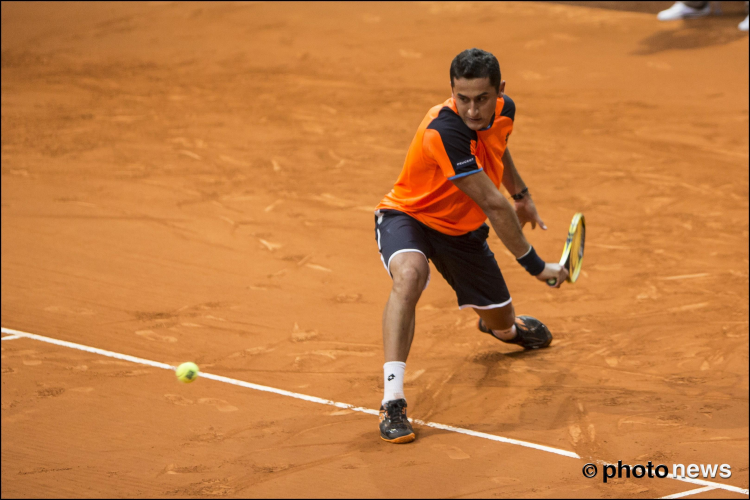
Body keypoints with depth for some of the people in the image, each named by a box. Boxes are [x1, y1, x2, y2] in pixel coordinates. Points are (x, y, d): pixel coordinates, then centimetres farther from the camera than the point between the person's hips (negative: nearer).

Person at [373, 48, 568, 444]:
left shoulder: (503, 111, -14)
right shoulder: (445, 132, -38)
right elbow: (493, 205, -34)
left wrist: (521, 194, 25)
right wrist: (535, 266, -28)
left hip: (461, 228, 7)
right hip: (408, 217, -7)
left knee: (501, 324, 17)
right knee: (409, 274, -41)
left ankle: (504, 326, 61)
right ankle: (392, 402, -41)